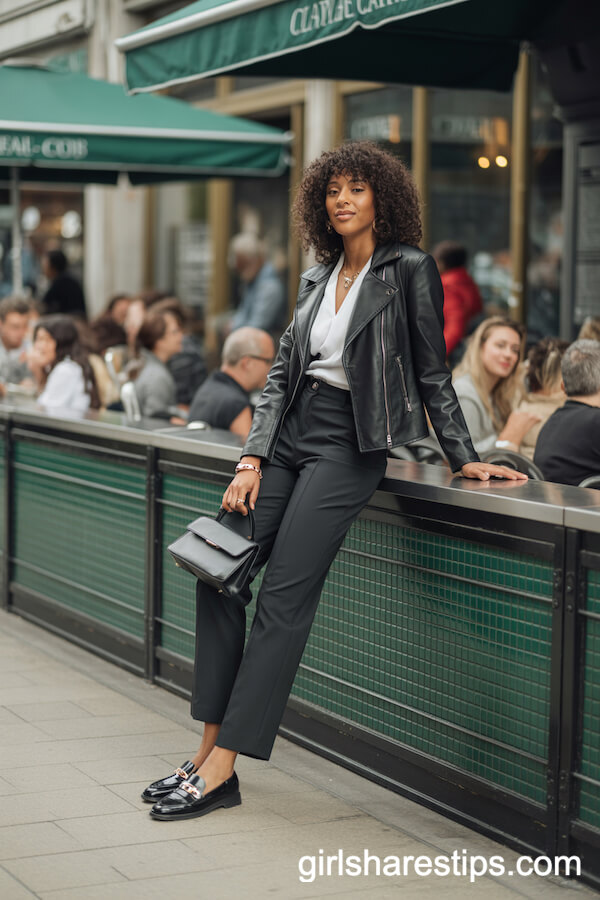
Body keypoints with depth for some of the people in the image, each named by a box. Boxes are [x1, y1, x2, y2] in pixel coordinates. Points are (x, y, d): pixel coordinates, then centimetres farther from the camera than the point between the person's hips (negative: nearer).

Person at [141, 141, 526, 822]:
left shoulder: (409, 269, -2)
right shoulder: (317, 279, 16)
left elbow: (432, 372, 1)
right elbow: (281, 373, 12)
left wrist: (464, 458, -1)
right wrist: (252, 460, 2)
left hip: (350, 446, -7)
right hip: (291, 435, 7)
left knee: (284, 595, -13)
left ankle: (222, 768, -10)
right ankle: (210, 749, 1)